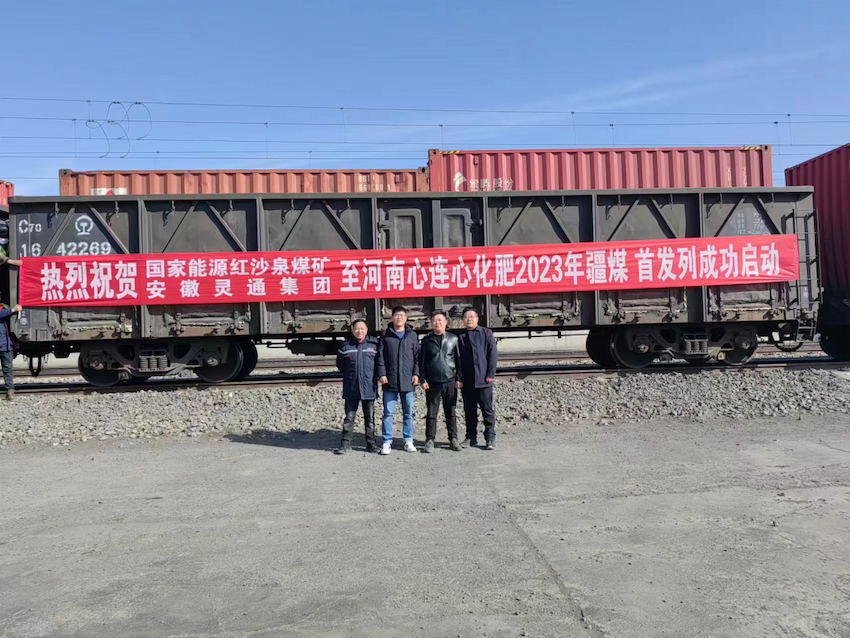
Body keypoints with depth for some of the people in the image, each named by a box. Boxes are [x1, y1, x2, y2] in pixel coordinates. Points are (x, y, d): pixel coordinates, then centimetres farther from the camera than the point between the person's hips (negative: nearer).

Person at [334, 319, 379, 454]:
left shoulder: (375, 344, 0)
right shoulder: (346, 346, 4)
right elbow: (340, 365, 14)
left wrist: (374, 376, 6)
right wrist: (349, 375, 12)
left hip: (369, 388, -1)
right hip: (351, 388, 1)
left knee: (370, 418, 9)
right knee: (349, 417, 5)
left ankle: (371, 443, 18)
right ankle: (346, 443, 13)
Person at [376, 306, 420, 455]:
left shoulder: (412, 336, 8)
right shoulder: (386, 336, 5)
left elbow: (417, 356, 7)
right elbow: (380, 357, 3)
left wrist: (416, 374, -2)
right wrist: (382, 374, -6)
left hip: (408, 381, 1)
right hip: (390, 381, -1)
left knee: (408, 413, 8)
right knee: (388, 413, 1)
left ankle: (408, 440, 18)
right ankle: (387, 442, 7)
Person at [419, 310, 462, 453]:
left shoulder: (453, 339, 5)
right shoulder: (427, 340, 5)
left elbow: (458, 359, 6)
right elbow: (422, 361, 6)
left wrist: (458, 378, 1)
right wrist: (423, 379, -1)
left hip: (450, 381, 0)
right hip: (432, 382, 0)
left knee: (451, 412, 7)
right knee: (432, 413, 4)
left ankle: (453, 439, 15)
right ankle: (430, 440, 11)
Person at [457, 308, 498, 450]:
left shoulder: (486, 333, 5)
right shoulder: (460, 337, 12)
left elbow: (493, 354, 0)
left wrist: (491, 374, -7)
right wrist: (459, 378, 3)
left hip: (483, 380, -2)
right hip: (467, 381, 3)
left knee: (488, 410, 1)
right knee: (469, 411, 9)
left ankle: (490, 438, 8)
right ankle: (471, 437, 20)